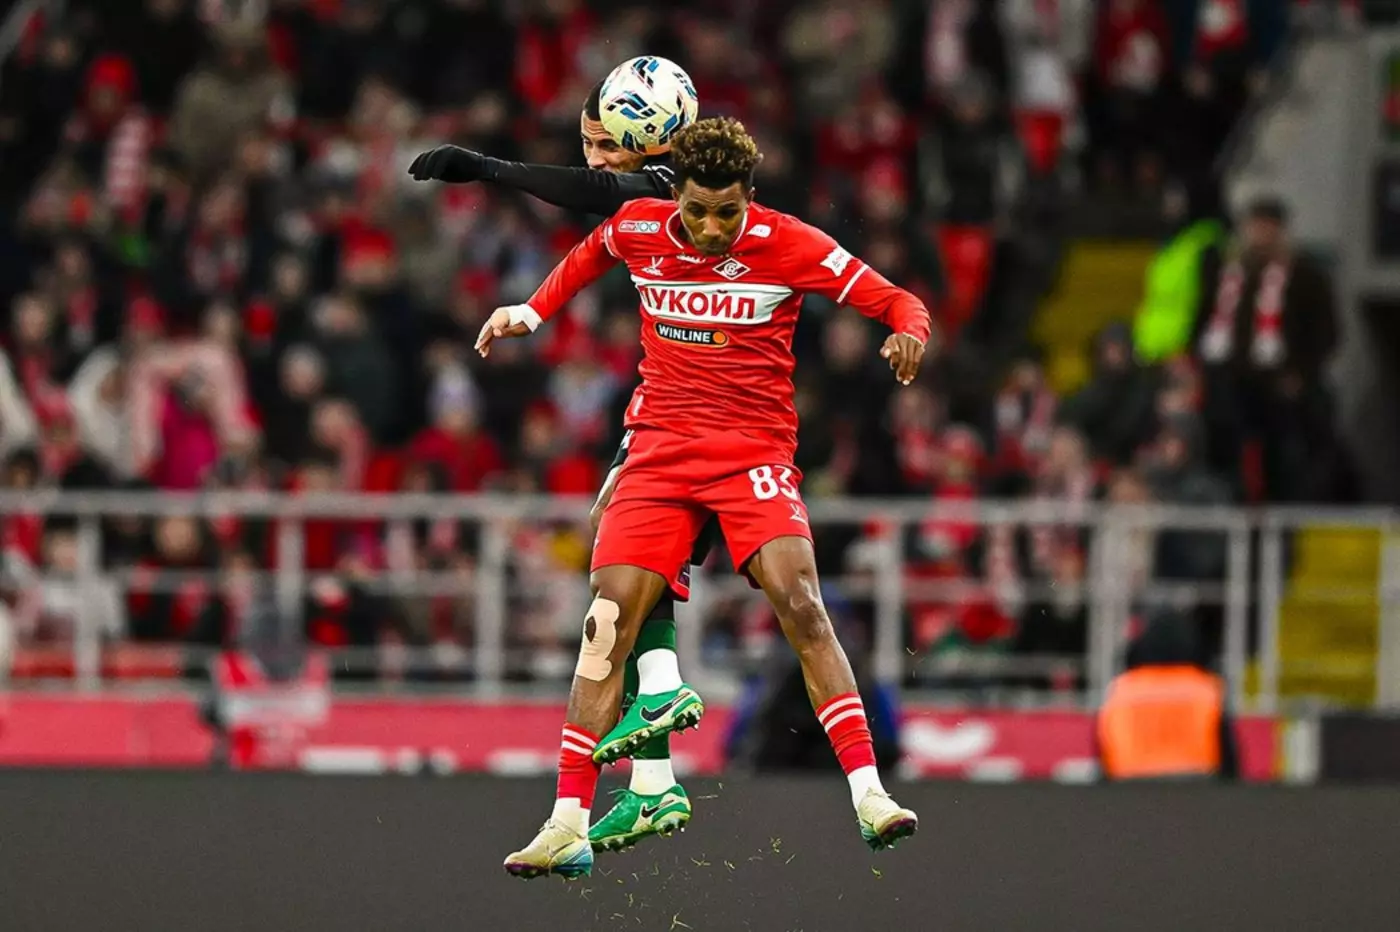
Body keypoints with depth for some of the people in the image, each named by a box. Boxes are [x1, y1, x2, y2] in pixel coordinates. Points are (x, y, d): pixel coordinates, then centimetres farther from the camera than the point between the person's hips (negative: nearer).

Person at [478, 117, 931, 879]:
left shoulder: (787, 245, -9)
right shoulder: (636, 229, 1)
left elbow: (892, 301, -7)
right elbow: (590, 255, 26)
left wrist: (908, 334, -28)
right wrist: (533, 311, 17)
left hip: (755, 452, -3)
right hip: (659, 447, 3)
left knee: (801, 608, -23)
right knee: (608, 624, -8)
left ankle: (869, 798, -24)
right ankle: (568, 827, -4)